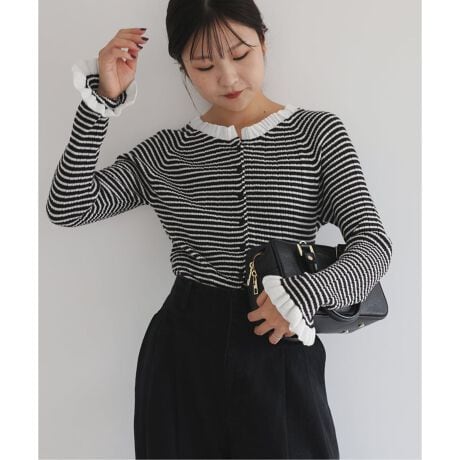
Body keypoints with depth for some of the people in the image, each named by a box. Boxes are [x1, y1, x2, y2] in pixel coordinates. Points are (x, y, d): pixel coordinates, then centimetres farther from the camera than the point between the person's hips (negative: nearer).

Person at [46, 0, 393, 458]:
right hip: (183, 352, 2)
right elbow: (67, 207, -4)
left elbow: (373, 242, -6)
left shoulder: (317, 132, 0)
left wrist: (307, 292, -26)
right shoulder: (166, 152, 5)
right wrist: (102, 100, -10)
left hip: (281, 354, -1)